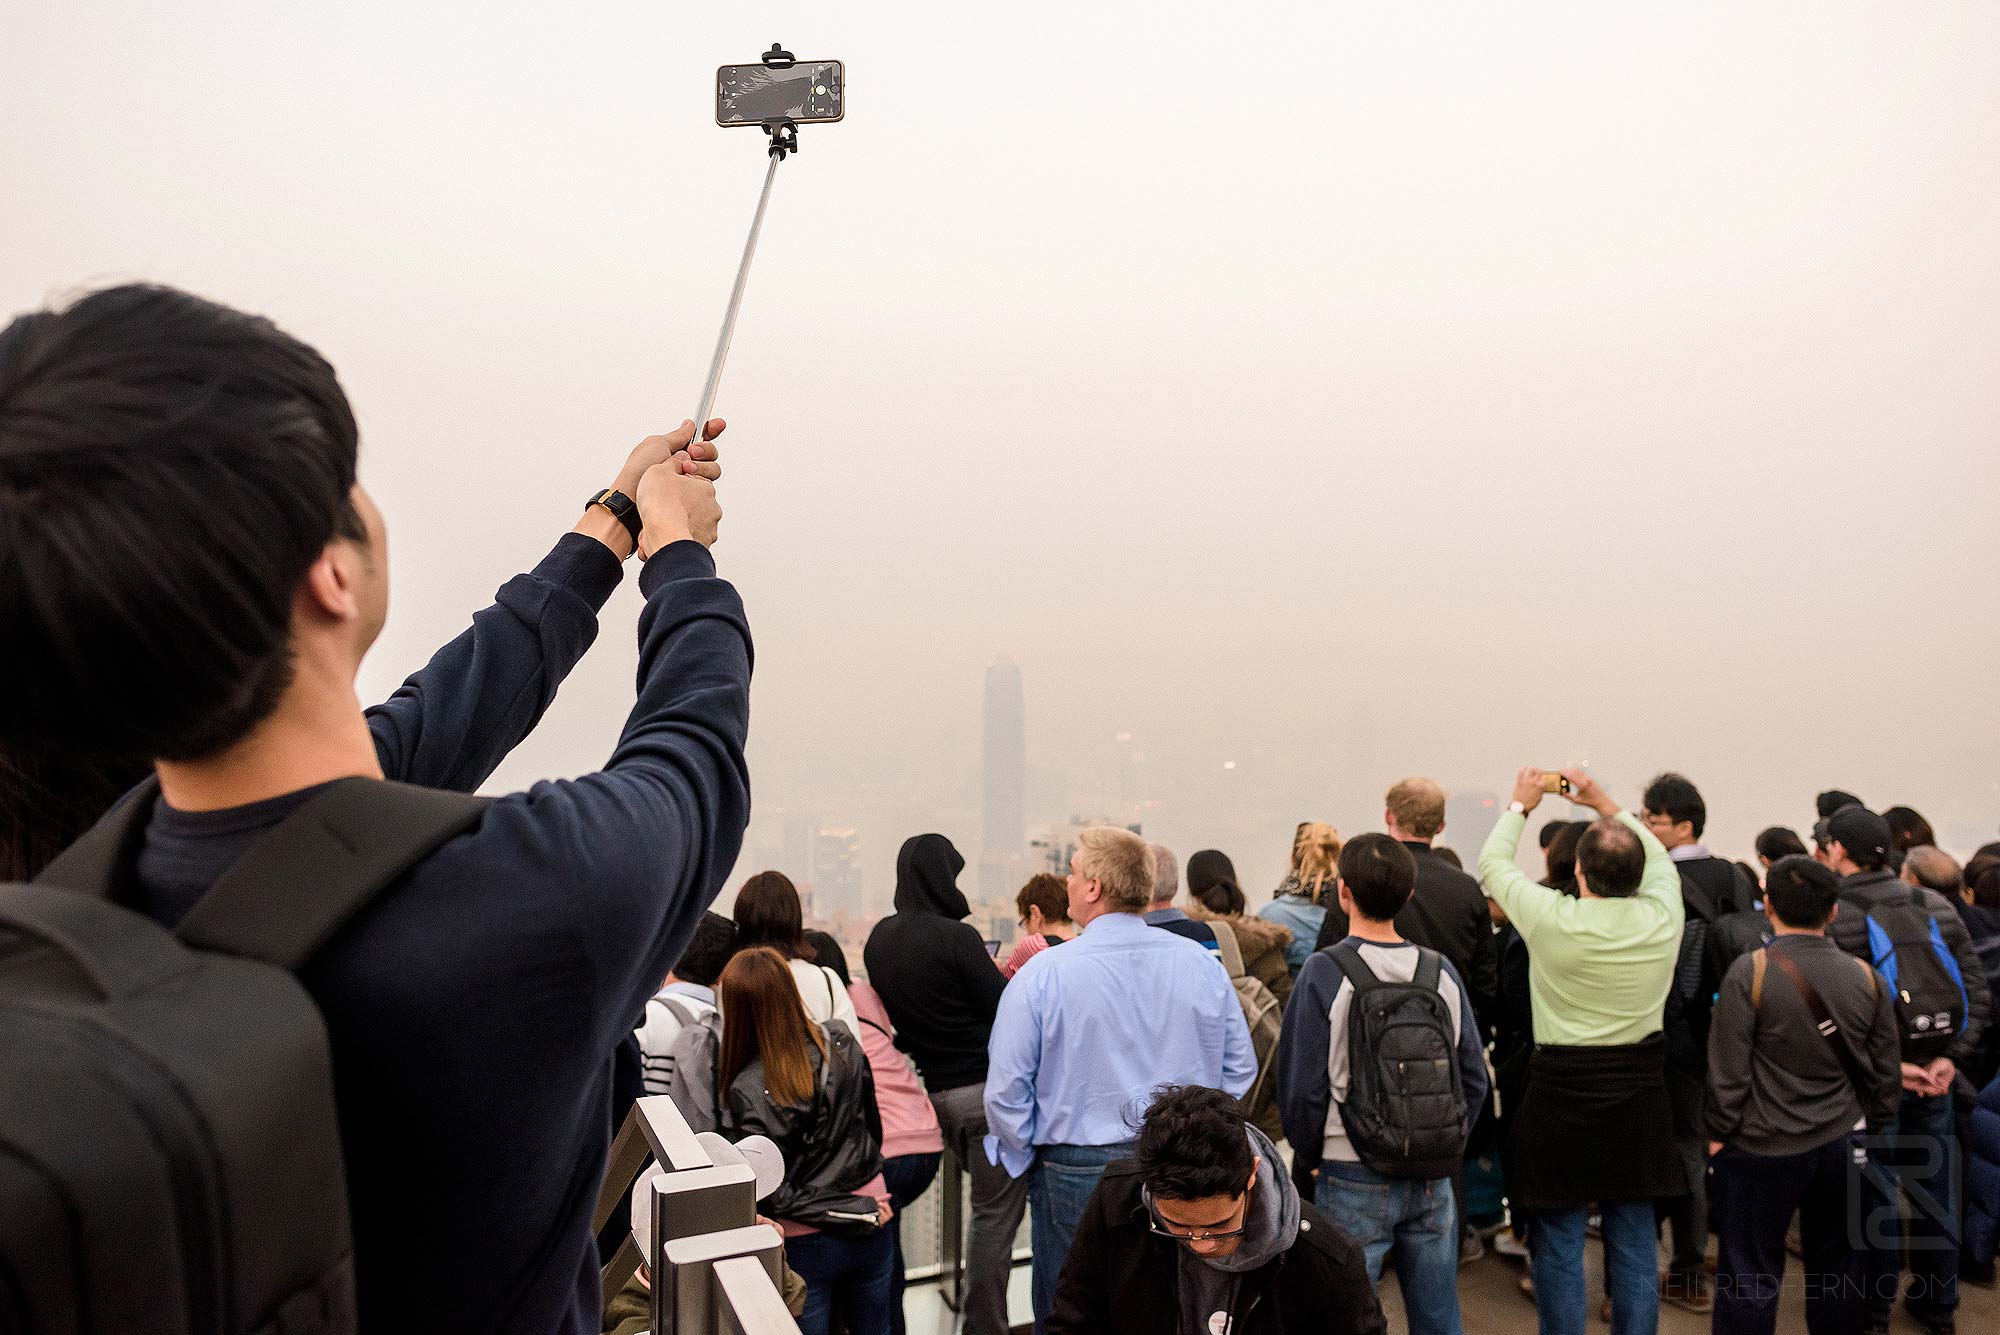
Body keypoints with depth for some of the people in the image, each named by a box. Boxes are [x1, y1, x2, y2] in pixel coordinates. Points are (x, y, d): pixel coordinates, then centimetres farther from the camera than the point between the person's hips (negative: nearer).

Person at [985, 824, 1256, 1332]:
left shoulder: (1042, 975, -13)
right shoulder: (1202, 964, -2)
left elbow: (1006, 1089, -10)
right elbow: (1240, 1069, 6)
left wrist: (1024, 1163, 6)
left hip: (1076, 1176, -3)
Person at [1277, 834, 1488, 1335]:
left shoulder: (1324, 974, -12)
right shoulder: (1441, 971, 0)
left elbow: (1303, 1086, -11)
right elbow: (1474, 1080, 4)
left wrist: (1304, 1163, 4)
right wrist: (1442, 1147, 15)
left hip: (1355, 1180, -4)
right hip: (1433, 1179, 4)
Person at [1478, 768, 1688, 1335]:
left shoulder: (1552, 919, -17)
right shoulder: (1662, 917, -8)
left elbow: (1492, 865, 1)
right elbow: (1657, 858, 15)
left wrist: (1519, 805, 16)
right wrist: (1604, 802, 23)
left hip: (1563, 1093, -4)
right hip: (1639, 1096, 4)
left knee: (1559, 1244, 7)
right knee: (1634, 1243, 14)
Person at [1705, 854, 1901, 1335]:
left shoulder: (1751, 972, -15)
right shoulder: (1867, 977, -2)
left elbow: (1728, 1068, -13)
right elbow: (1886, 1070, 6)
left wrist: (1719, 1133, -1)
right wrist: (1875, 1128, 19)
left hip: (1761, 1149, -4)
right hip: (1840, 1146, 5)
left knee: (1749, 1277, 5)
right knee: (1837, 1270, 18)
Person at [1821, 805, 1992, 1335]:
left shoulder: (1832, 918, -13)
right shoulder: (1937, 907, 2)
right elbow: (1974, 983, 0)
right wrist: (1949, 1057, -5)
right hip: (1934, 1072, 5)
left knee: (1875, 1188, 8)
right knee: (1934, 1182, 16)